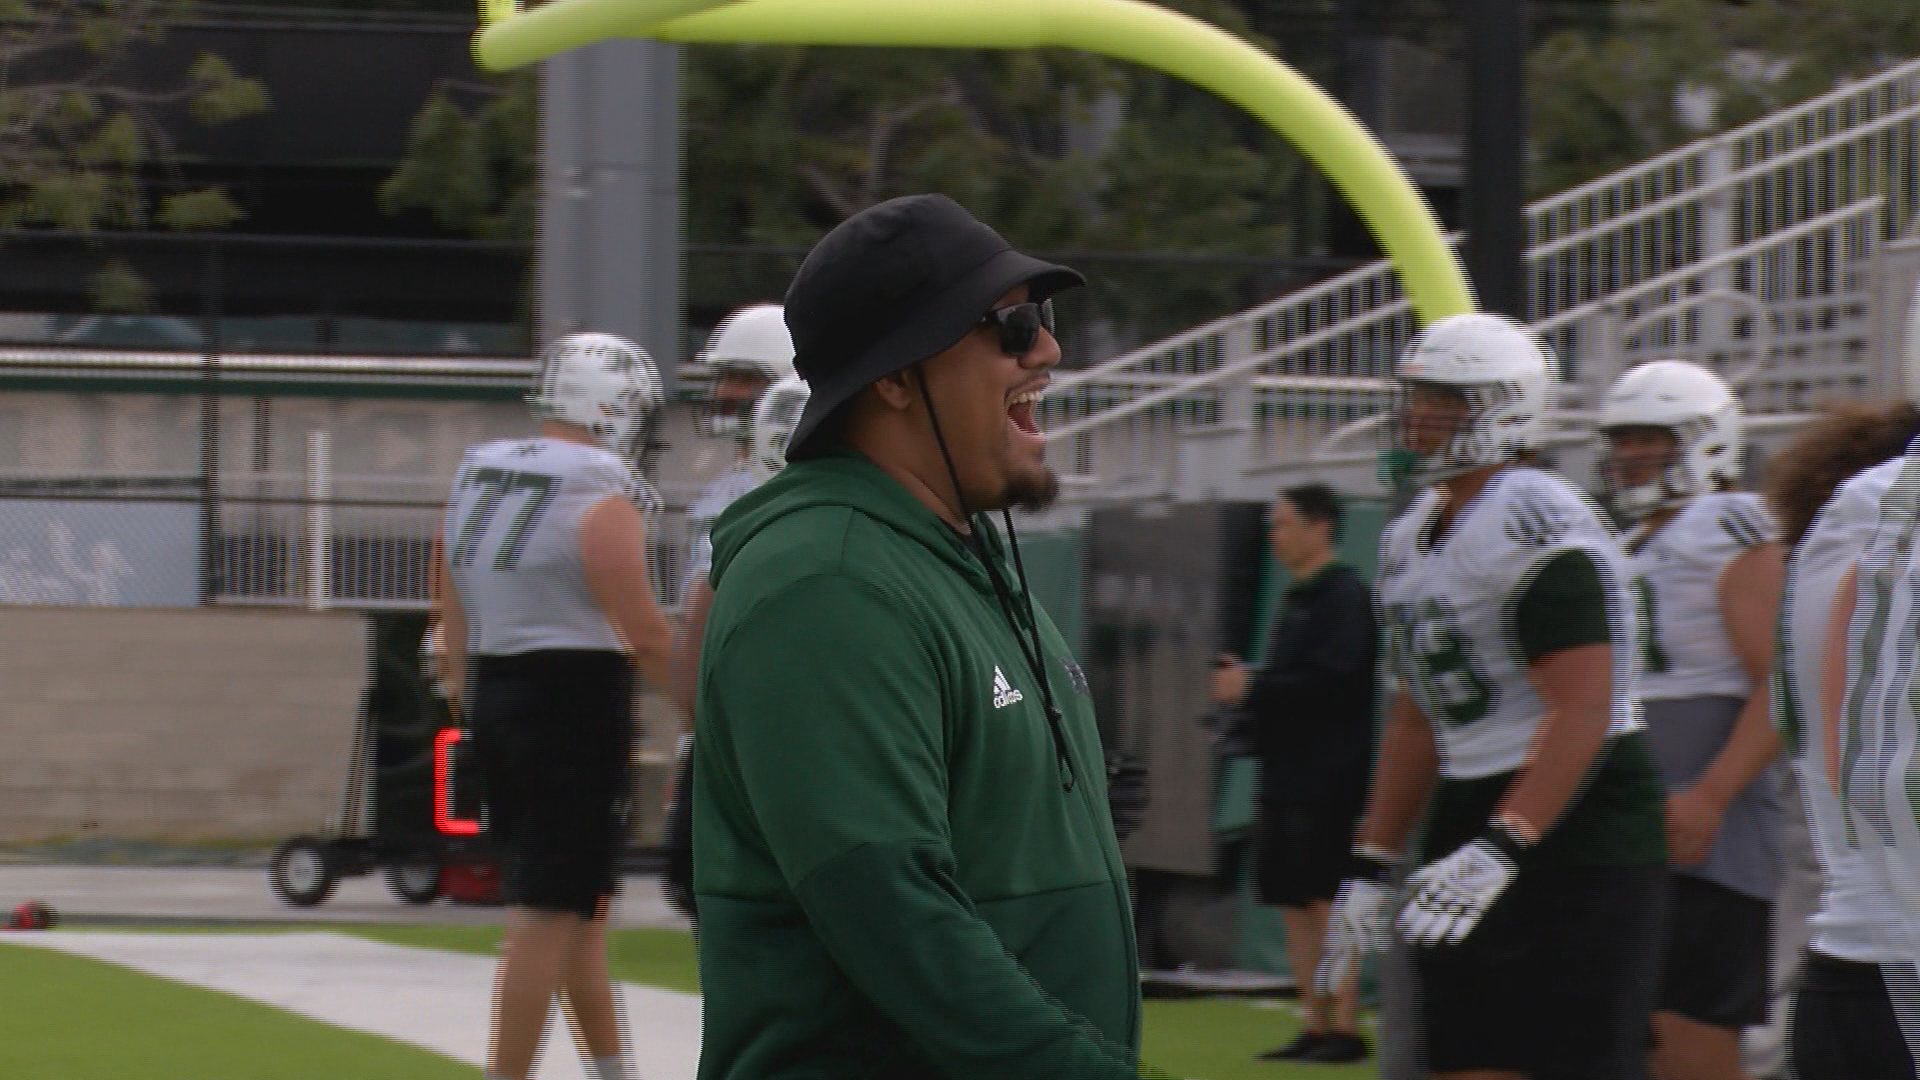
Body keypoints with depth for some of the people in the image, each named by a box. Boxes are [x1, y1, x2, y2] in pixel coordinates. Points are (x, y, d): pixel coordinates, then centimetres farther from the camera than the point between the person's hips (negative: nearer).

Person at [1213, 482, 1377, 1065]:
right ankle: (1318, 1026, 13)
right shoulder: (1299, 599, 18)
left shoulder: (1345, 596, -11)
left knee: (1327, 900, -10)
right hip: (1289, 771, 10)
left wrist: (1255, 688, -16)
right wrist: (1245, 686, 6)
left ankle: (1346, 1028, -9)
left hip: (1328, 776, -10)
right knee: (1296, 903, 9)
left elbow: (1333, 683, -21)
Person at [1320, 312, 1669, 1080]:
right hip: (1470, 811, 9)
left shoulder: (1536, 527, -16)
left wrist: (1499, 851, -28)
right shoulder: (1413, 537, 14)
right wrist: (1373, 866, 18)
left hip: (1576, 823, -9)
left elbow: (1587, 709, -22)